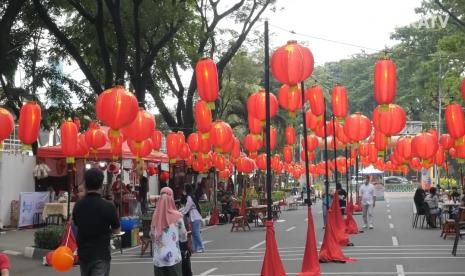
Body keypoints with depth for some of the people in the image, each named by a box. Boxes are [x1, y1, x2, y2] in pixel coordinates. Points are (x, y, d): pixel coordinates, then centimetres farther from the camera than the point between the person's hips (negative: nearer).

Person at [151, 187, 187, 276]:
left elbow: (152, 235, 10)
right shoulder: (177, 216, -5)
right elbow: (183, 237, 3)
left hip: (158, 259, 3)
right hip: (173, 257, -3)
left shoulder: (155, 217, 1)